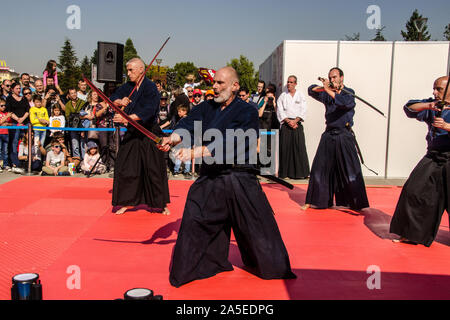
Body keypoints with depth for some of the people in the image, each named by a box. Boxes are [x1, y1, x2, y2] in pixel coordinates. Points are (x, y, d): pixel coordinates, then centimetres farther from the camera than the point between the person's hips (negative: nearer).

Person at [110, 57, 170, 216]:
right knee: (125, 168, 3)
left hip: (149, 135, -6)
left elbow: (147, 112, -26)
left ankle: (161, 204, 18)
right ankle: (125, 202, 17)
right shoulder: (128, 86, 7)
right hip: (132, 134, 6)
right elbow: (113, 98, 13)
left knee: (154, 170, 2)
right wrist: (120, 102, -10)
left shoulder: (150, 88, -14)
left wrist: (126, 118, -34)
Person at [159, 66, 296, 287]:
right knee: (194, 221, 2)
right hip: (209, 177, 4)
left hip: (240, 179, -4)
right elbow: (187, 124, -7)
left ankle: (275, 268, 28)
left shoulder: (247, 112, -6)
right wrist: (172, 138, -30)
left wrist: (194, 152, -29)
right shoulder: (206, 108, 10)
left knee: (257, 227, 6)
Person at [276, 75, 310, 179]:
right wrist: (288, 121, -9)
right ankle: (285, 172, 1)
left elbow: (303, 111, 2)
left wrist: (295, 121, -10)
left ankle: (300, 172, -1)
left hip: (297, 124, 0)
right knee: (285, 147, -4)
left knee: (299, 147, -6)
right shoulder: (282, 96, 10)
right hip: (285, 124, 0)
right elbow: (280, 111, 3)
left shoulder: (300, 96, 10)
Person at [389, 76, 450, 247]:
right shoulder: (431, 106, 7)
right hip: (433, 158, 4)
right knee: (414, 191, -1)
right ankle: (411, 234, 12)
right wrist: (429, 105, -22)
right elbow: (409, 108, -8)